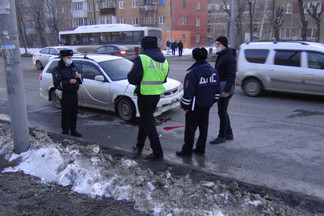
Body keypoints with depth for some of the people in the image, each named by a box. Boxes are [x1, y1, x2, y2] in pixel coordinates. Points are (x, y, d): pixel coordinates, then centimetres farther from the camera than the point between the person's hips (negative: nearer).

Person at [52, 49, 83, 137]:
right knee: (66, 115, -1)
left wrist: (79, 77, -6)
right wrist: (69, 82, -26)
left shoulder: (73, 67, 14)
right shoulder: (57, 70, -7)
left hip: (74, 94, 6)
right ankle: (65, 132, 11)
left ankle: (73, 130, 26)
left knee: (74, 114, 13)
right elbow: (57, 84, -17)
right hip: (65, 96, -6)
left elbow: (80, 81, 17)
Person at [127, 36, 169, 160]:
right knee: (144, 119, 22)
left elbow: (132, 78, -17)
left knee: (148, 124, 2)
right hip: (157, 94, 7)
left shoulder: (142, 58, -13)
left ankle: (158, 152, 5)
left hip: (144, 95, -7)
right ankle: (139, 146, 33)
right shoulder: (164, 60, 8)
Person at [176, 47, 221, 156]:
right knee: (203, 126, 14)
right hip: (207, 104, 7)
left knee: (190, 127, 2)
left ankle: (187, 150, 9)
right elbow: (217, 89, 13)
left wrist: (185, 105, -10)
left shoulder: (193, 72, -16)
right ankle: (201, 148, 22)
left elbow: (188, 91, -18)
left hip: (195, 105, -7)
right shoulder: (213, 71, 7)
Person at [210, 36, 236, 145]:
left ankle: (222, 136, 5)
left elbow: (231, 75, -21)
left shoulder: (229, 57, -15)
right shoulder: (221, 56, 17)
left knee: (222, 111, -5)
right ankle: (228, 133, 26)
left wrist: (227, 90, -25)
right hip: (220, 88, 10)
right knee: (222, 111, 15)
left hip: (225, 88, -10)